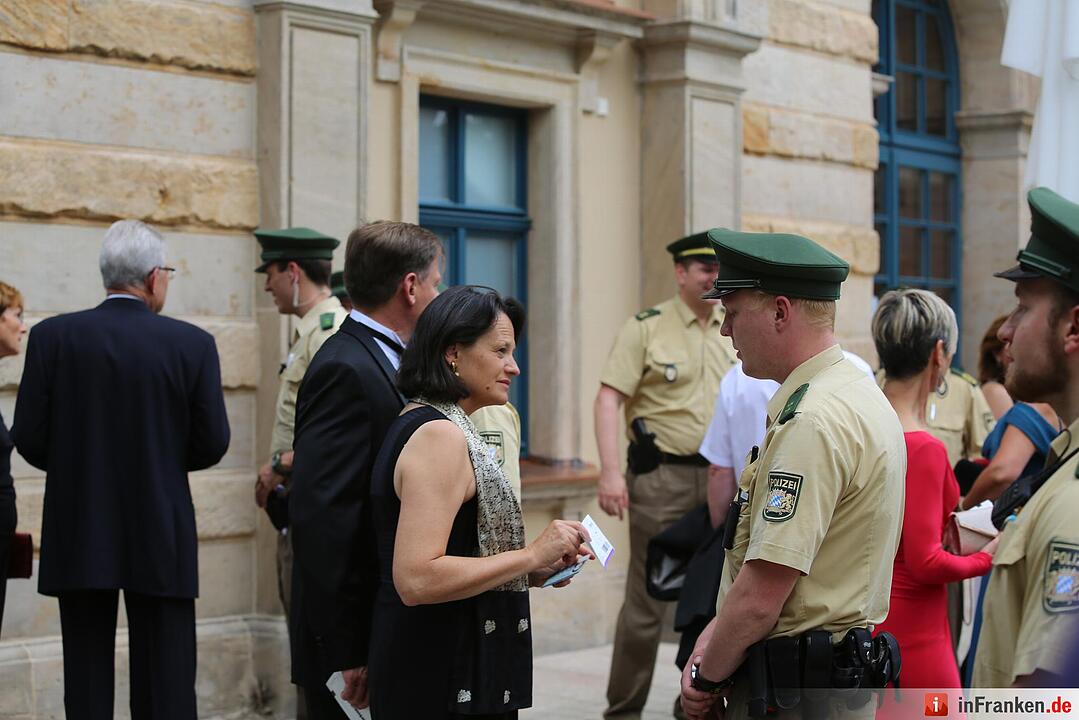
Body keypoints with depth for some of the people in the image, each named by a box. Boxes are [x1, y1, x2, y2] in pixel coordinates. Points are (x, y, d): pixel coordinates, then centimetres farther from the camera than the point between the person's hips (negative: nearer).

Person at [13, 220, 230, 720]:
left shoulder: (52, 337, -5)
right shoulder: (193, 344, -6)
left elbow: (29, 438, -4)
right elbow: (211, 444, -5)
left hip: (78, 536, 1)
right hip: (160, 540, -1)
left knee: (87, 679, 10)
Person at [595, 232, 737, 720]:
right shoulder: (647, 327, -4)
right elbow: (608, 399, -9)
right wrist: (610, 471, -19)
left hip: (723, 478, 5)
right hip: (663, 477, -5)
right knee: (647, 600, -3)